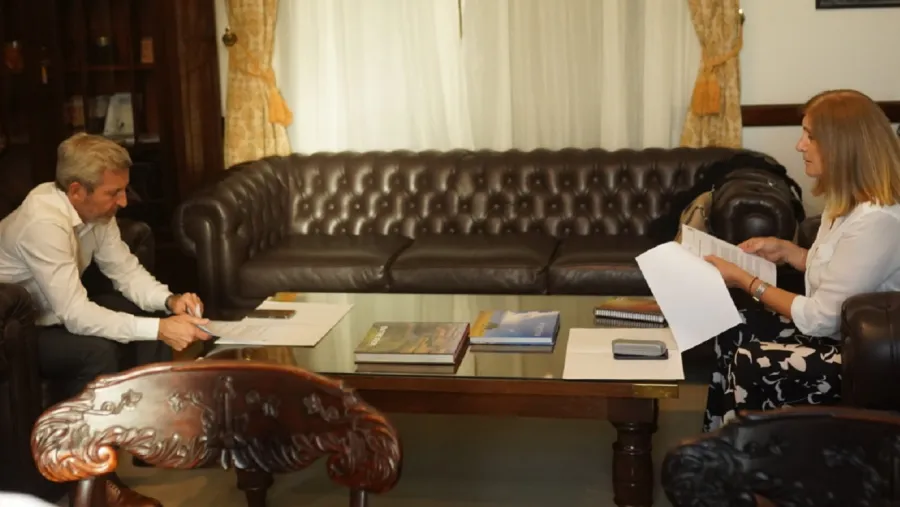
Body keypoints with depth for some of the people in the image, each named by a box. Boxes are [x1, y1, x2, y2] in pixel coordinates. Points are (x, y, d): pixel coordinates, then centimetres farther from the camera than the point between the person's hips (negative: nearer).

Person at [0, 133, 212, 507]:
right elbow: (77, 316, -35)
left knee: (152, 313, -3)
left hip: (56, 314, 9)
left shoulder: (94, 209, -8)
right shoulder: (43, 223, -34)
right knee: (98, 350, -31)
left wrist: (170, 301, -20)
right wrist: (159, 329, -38)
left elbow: (126, 272, -1)